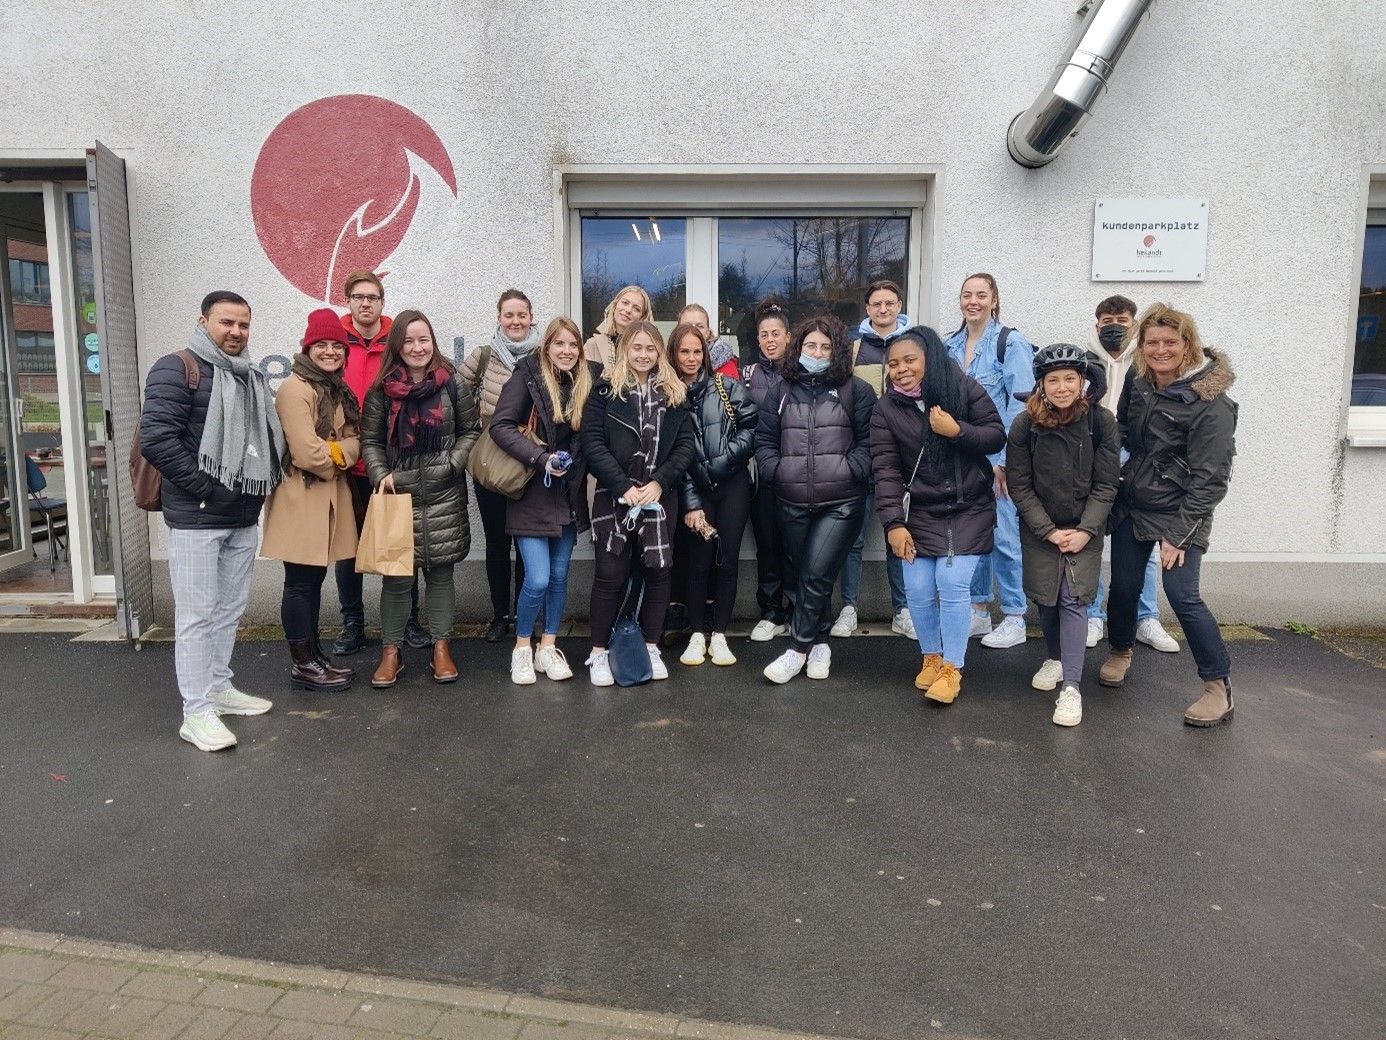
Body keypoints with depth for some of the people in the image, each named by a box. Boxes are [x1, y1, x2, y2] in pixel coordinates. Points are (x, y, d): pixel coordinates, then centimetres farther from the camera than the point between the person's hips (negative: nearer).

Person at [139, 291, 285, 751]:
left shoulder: (253, 377, 16)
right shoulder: (177, 369, -9)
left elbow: (268, 437, 25)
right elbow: (157, 439, -19)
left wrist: (268, 481, 8)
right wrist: (205, 488, -18)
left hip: (244, 518, 8)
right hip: (196, 518, -7)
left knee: (230, 609, 15)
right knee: (197, 614, -3)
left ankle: (219, 687, 29)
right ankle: (196, 712, 3)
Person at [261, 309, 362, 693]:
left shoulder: (337, 389, 14)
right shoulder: (295, 389, -14)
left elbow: (353, 441, 7)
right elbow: (307, 453, -21)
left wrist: (333, 453, -13)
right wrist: (338, 455, -3)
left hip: (329, 496, 9)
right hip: (301, 496, -9)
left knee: (314, 579, 15)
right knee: (300, 582, -1)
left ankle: (314, 654, 24)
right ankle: (302, 666, 7)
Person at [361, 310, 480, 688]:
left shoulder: (453, 385, 2)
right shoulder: (381, 392, 3)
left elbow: (471, 431, 7)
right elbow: (370, 441, 7)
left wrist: (453, 463, -8)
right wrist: (380, 475, -9)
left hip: (444, 497, 0)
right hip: (397, 495, 0)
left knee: (440, 572, 8)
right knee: (396, 575, 2)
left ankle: (441, 647, 20)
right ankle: (390, 652, 16)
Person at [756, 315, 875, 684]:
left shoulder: (856, 391, 3)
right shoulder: (782, 392, 12)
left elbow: (869, 441, 0)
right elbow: (764, 440, 12)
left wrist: (849, 471, -13)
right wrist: (775, 471, -3)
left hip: (841, 503, -4)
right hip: (792, 504, 4)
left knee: (816, 576, -12)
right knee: (801, 577, 10)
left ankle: (799, 649, -1)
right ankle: (819, 643, 26)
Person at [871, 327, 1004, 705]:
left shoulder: (964, 389, -6)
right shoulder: (886, 408, -4)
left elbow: (997, 436, -3)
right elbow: (886, 469, -9)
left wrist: (957, 431, -20)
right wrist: (893, 523, -16)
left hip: (968, 508, -2)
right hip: (919, 512, 2)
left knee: (952, 582, -12)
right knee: (919, 589, -1)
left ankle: (951, 668, 3)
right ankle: (931, 657, 23)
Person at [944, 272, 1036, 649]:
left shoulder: (1010, 342, -6)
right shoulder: (951, 345, 11)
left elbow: (1021, 404, -11)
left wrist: (1005, 460, -15)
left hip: (997, 457, -6)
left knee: (1003, 534, -3)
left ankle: (1014, 618, 9)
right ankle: (979, 610, 23)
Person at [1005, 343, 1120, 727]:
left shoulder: (1102, 422, -10)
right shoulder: (1025, 425, -10)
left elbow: (1106, 484, -6)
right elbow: (1019, 485, -7)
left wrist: (1085, 530, -14)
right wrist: (1049, 531, -11)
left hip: (1084, 528, -1)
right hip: (1039, 529, 1)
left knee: (1073, 600, -9)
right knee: (1045, 598, 7)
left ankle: (1071, 687, -7)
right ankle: (1056, 658, 33)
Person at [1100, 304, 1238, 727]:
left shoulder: (1210, 404, -18)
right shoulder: (1138, 381, 1)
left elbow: (1209, 478, -17)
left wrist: (1178, 535, -17)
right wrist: (1126, 472, 8)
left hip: (1179, 513, -5)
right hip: (1131, 504, 6)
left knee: (1183, 596, -10)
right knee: (1124, 585, 11)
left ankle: (1219, 688, 5)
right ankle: (1120, 652, 37)